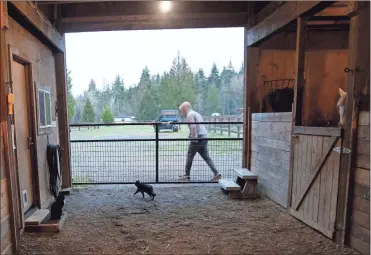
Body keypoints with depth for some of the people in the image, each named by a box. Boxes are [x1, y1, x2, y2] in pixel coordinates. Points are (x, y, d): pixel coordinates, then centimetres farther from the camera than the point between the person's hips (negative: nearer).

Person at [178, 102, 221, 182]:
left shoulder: (190, 115, -6)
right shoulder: (196, 113, 24)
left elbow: (193, 127, -20)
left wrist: (194, 138, -20)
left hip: (198, 139, -9)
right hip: (204, 137, 9)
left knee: (190, 156, 4)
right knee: (206, 157, 9)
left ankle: (187, 175, 14)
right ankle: (216, 173, 2)